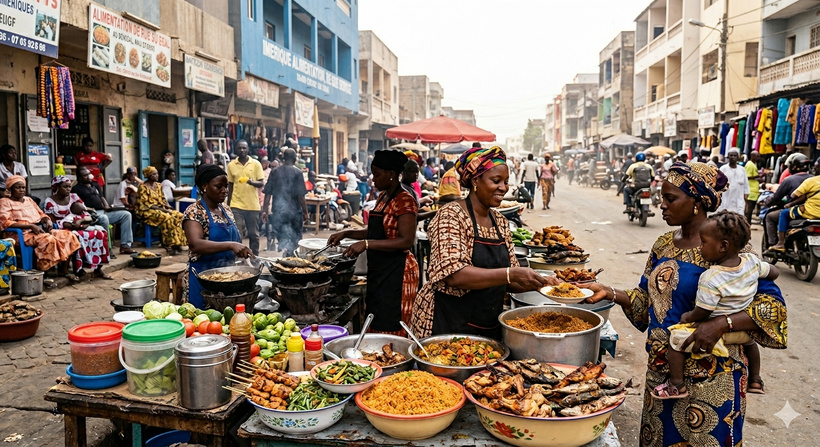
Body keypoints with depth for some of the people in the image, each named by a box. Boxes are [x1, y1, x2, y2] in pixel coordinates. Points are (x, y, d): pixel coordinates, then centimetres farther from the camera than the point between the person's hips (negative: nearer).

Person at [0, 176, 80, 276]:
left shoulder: (28, 199, 25)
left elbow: (41, 214, 27)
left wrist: (48, 220, 1)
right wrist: (31, 226, -20)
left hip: (40, 230, 7)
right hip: (25, 233, -7)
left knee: (69, 235, -15)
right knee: (49, 239, -37)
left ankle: (64, 270, -11)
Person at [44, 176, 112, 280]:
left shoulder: (74, 197, 11)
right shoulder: (49, 202, -1)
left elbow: (88, 216, 5)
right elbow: (52, 223, -7)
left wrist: (81, 220, -18)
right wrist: (70, 225, -21)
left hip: (80, 226, 4)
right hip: (63, 230, -4)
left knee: (101, 232, -23)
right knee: (77, 237, -39)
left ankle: (98, 268, -21)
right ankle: (78, 270, -27)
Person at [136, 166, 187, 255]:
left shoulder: (158, 185, 15)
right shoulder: (143, 187, -8)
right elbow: (146, 204, -14)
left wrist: (168, 207, -3)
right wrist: (162, 209, -20)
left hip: (160, 209, 7)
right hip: (148, 212, -7)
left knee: (179, 215, -18)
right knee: (166, 217, -34)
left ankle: (178, 243, -20)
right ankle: (169, 245, -29)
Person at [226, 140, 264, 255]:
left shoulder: (256, 164, 0)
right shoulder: (231, 165, 5)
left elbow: (261, 184, -1)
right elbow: (230, 186, 12)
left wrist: (252, 182, -23)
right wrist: (228, 205, 11)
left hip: (253, 205, 0)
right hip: (236, 205, 0)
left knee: (253, 234, 9)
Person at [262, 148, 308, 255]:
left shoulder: (275, 172, 3)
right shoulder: (297, 172, -7)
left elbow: (268, 194, 3)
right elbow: (301, 196, -10)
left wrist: (265, 210, 10)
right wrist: (305, 212, -1)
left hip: (278, 211, 2)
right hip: (294, 210, -2)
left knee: (282, 236, 6)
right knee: (296, 236, 15)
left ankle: (284, 249, -17)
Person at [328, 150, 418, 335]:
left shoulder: (404, 200, -15)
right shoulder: (382, 197, 12)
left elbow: (406, 240, -24)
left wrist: (366, 244, -27)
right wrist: (346, 233, 10)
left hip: (396, 272, -10)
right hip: (378, 270, 10)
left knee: (390, 329, -4)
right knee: (376, 326, 16)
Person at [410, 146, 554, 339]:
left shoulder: (500, 221, 8)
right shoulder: (451, 215, -13)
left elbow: (506, 281, 12)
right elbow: (454, 274, -25)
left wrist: (538, 283, -6)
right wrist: (511, 274, -28)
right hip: (448, 325, -7)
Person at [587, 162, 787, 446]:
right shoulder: (664, 244, 4)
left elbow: (773, 304, -18)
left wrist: (722, 324, -32)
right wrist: (609, 293, -6)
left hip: (708, 376, -6)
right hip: (661, 368, 6)